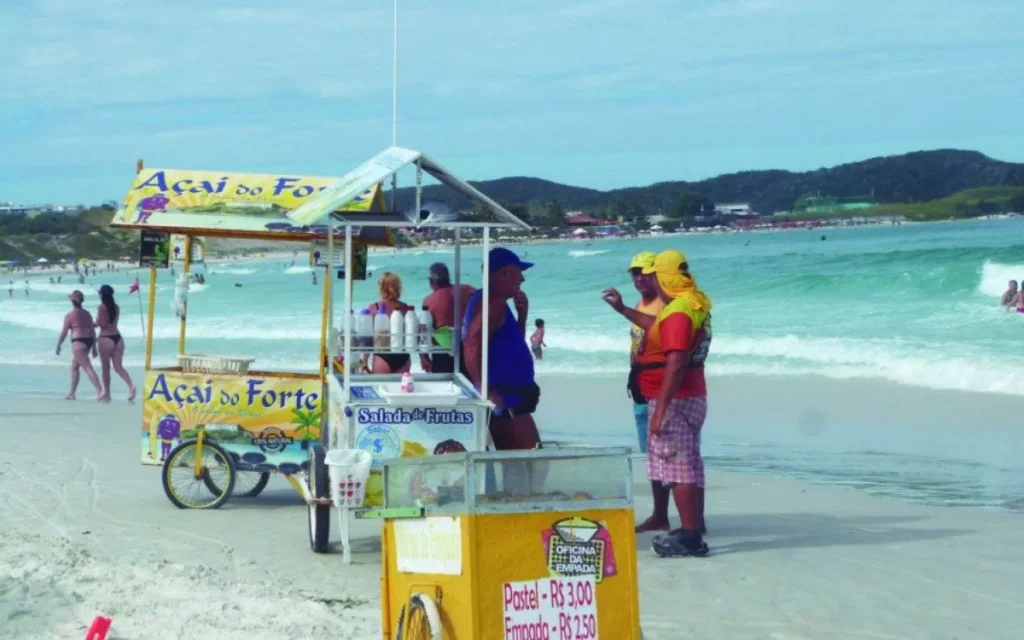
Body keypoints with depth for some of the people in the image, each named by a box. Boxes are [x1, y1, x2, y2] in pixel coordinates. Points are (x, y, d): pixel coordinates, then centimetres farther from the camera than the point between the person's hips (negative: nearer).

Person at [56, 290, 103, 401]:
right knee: (74, 367, 21)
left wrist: (58, 345, 8)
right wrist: (94, 347, 16)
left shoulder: (70, 315, -5)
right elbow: (93, 331, 12)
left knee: (87, 367, -13)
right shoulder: (87, 314, 12)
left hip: (78, 341, -7)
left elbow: (64, 333, -4)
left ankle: (100, 391, -26)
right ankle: (71, 393, 25)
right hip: (89, 341, 7)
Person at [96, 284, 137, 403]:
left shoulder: (102, 307, -10)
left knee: (105, 368, 7)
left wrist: (96, 321, 5)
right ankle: (131, 386, -20)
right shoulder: (116, 307, 10)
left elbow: (103, 324, -14)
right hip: (117, 338, 6)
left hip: (106, 339, -6)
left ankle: (107, 394, 13)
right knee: (118, 367, 3)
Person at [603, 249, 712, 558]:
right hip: (692, 397, 10)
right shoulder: (695, 303, 11)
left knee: (677, 468, -8)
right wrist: (622, 309, 35)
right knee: (689, 466, 14)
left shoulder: (678, 310, -21)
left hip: (674, 400, -10)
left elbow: (676, 365, -27)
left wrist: (660, 410, -26)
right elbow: (658, 327, 30)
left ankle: (690, 537, -7)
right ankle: (693, 531, 20)